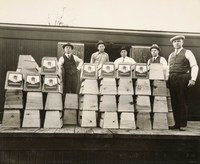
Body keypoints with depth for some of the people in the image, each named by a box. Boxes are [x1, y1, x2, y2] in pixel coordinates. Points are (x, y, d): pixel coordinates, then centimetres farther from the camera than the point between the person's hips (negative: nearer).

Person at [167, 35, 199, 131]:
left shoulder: (187, 53, 2)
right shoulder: (171, 55, 19)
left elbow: (194, 66, -4)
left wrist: (193, 79, -15)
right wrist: (167, 79, 9)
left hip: (183, 79, -5)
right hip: (172, 80, 5)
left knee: (182, 102, -2)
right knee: (174, 102, 6)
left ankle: (183, 125, 7)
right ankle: (177, 123, 15)